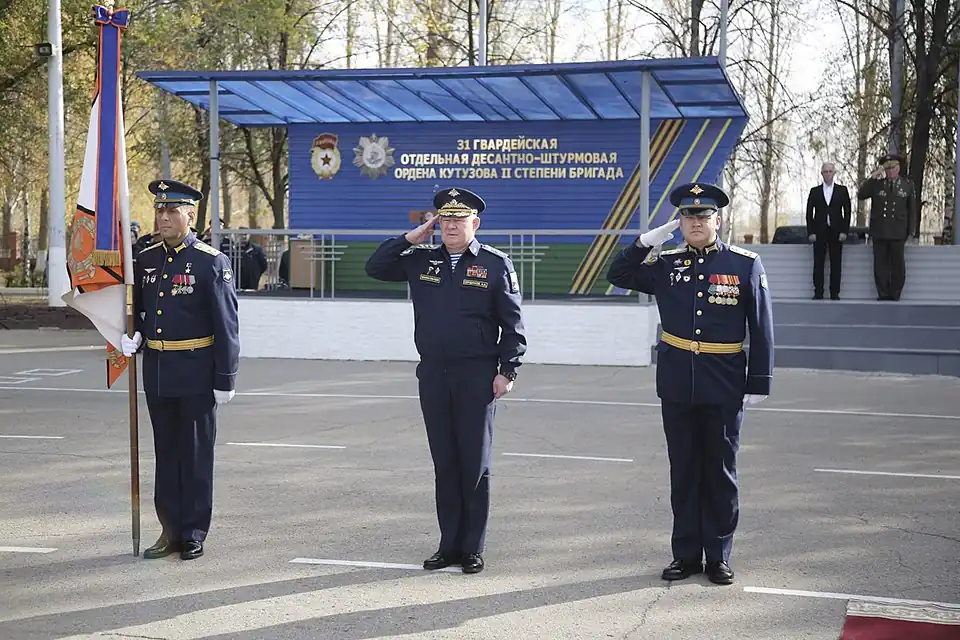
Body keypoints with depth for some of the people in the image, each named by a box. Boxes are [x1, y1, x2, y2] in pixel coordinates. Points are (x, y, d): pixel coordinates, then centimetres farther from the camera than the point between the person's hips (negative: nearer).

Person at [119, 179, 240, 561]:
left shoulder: (211, 262, -9)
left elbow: (226, 325, -9)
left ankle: (194, 535, 15)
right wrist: (133, 335, -1)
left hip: (196, 373, -5)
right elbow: (137, 308, 21)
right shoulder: (146, 259, 8)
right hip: (156, 371, 5)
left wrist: (225, 380, -11)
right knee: (166, 453, 13)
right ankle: (171, 530, 23)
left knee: (196, 454, 5)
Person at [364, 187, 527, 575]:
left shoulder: (495, 264, -1)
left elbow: (512, 323, -2)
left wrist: (507, 371, -8)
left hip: (477, 377, -4)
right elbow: (374, 267, 12)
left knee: (475, 465, 3)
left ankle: (473, 549, 13)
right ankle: (449, 545, 18)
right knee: (444, 463, 9)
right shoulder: (421, 261, 9)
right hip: (432, 375, 4)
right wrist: (411, 238, 3)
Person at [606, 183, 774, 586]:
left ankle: (718, 556, 18)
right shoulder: (666, 265, 4)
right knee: (683, 470, 9)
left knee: (720, 470, 7)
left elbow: (761, 329, -2)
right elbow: (618, 274, 10)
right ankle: (686, 554, 19)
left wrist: (759, 383, -5)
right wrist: (646, 242, -3)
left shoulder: (745, 265, -2)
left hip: (724, 386, -2)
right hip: (676, 384, 2)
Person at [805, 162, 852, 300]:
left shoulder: (842, 190, 8)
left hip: (836, 232, -1)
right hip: (819, 232, 1)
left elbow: (847, 212, 4)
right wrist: (810, 232, -3)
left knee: (836, 264, -1)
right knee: (818, 264, -1)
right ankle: (818, 293, 2)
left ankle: (834, 293, 1)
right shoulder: (815, 191, 9)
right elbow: (809, 212, 7)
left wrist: (844, 231, -5)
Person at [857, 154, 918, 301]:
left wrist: (912, 229, 1)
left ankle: (895, 295, 8)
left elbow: (912, 209, 7)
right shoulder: (876, 184, 9)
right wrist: (872, 178, -7)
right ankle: (883, 294, 9)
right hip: (879, 231, 1)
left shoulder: (907, 185, 7)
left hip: (898, 232, -1)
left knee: (897, 263, 2)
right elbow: (860, 195, -2)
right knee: (880, 263, 3)